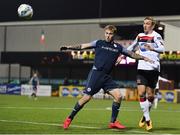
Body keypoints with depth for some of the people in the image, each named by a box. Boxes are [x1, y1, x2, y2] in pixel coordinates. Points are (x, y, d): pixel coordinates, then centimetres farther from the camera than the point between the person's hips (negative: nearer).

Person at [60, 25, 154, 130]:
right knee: (87, 97, -10)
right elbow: (82, 46, 2)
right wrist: (69, 47, -8)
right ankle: (69, 119, 5)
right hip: (96, 73, -4)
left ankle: (113, 122, 6)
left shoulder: (118, 47, 12)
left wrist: (144, 58, 15)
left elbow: (131, 54, 21)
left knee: (118, 96, -7)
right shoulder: (99, 43, 4)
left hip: (106, 77, 4)